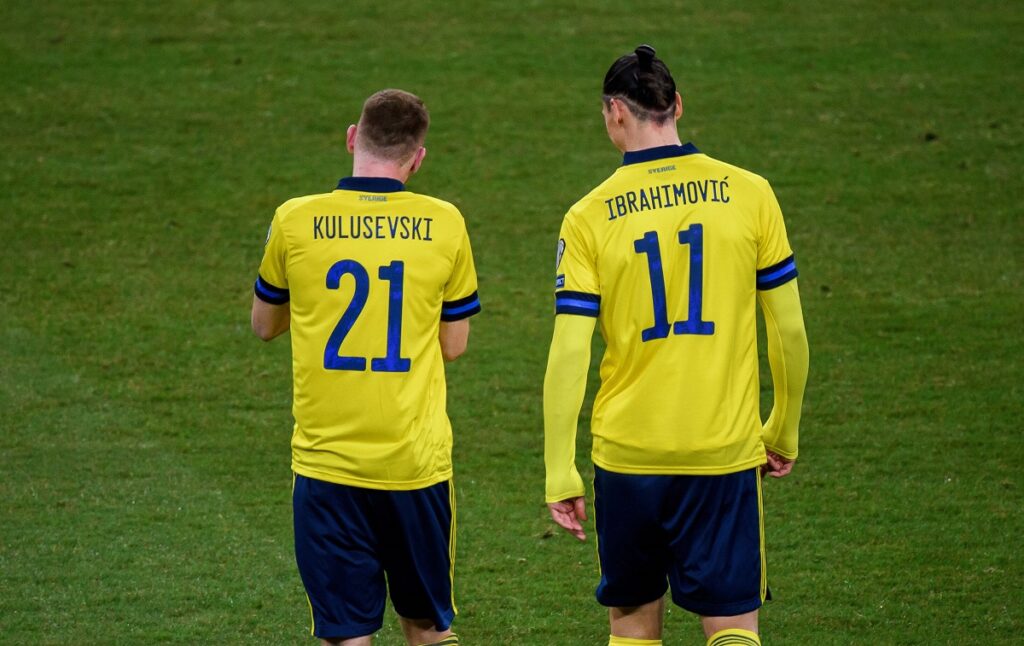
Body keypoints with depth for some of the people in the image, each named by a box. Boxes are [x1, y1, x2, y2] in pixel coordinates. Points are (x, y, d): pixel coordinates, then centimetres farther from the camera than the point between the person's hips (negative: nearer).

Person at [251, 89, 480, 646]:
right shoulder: (445, 225, -3)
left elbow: (264, 324, 12)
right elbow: (453, 344, 7)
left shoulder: (295, 222, -5)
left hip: (326, 461, -1)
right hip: (418, 461, 1)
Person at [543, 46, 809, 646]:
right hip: (727, 450, 0)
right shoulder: (749, 193, -2)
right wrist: (785, 432, 15)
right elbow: (790, 331, 2)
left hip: (627, 455, 0)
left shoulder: (589, 218, -4)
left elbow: (569, 354, -8)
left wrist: (560, 472, -3)